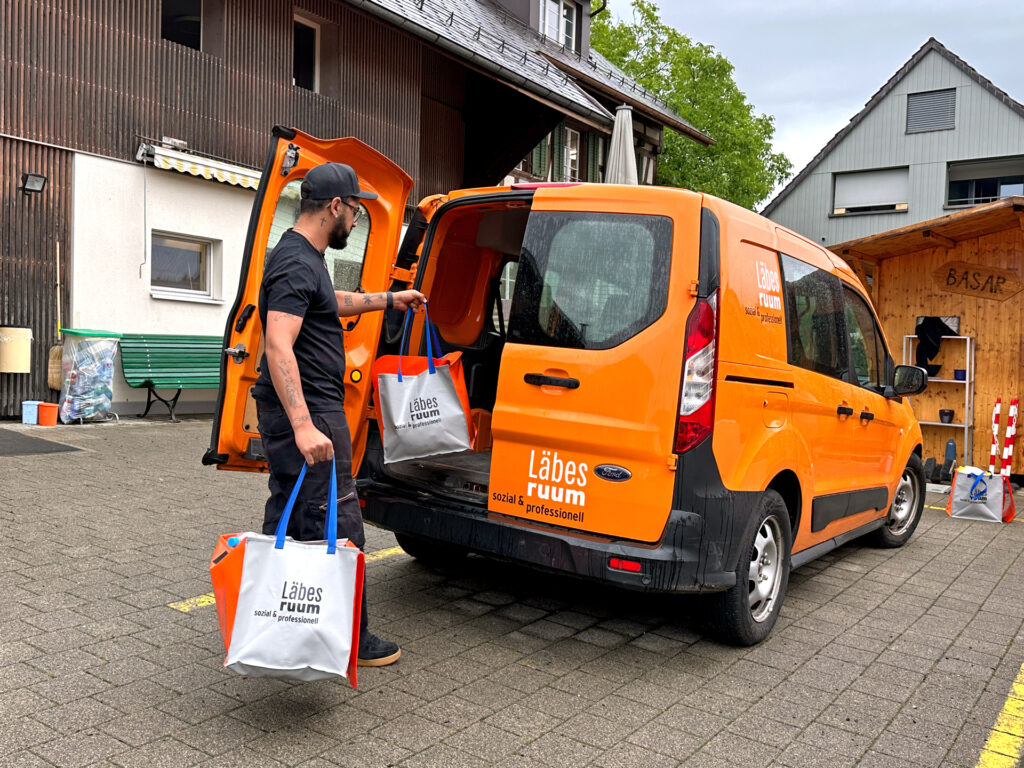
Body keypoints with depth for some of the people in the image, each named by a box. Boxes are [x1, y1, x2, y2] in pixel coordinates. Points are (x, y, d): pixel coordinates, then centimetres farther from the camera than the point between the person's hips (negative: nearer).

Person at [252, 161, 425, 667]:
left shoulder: (302, 258, 17)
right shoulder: (298, 264, -17)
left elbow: (332, 301, 37)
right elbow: (278, 346, -29)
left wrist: (390, 299, 43)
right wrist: (304, 426, -36)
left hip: (296, 413, 11)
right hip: (309, 413, -11)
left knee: (286, 522, 17)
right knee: (339, 528, -3)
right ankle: (351, 640, 8)